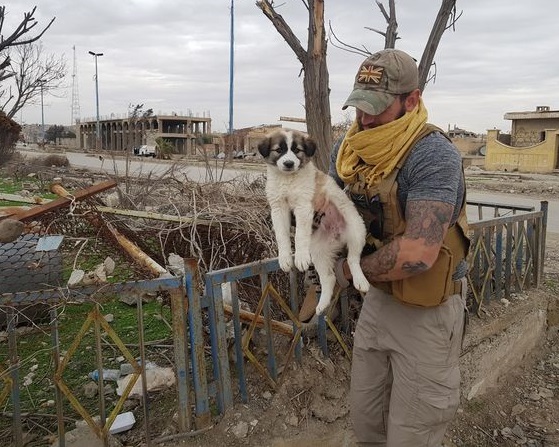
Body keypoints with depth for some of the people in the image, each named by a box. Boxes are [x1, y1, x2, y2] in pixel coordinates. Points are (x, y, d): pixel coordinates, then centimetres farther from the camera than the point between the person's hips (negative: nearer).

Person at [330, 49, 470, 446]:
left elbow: (417, 254, -34)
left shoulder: (433, 154, -25)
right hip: (378, 299, 7)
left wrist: (351, 269, -17)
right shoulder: (349, 148, 0)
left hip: (427, 312, -6)